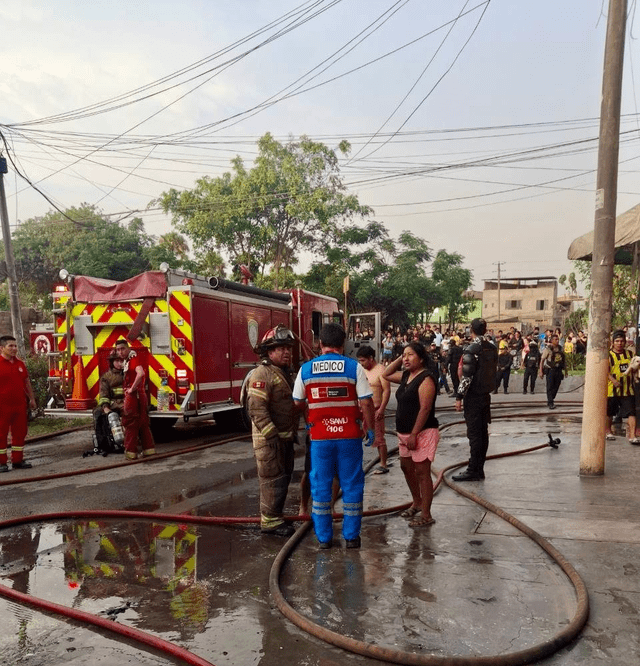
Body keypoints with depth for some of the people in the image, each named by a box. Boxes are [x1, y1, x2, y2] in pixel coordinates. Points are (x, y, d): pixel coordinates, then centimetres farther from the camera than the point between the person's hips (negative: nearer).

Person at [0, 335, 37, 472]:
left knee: (20, 433, 10)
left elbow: (27, 382, 19)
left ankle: (17, 460, 19)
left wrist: (32, 399, 18)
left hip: (20, 404, 6)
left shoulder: (20, 364, 12)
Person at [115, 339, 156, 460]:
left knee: (130, 424, -3)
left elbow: (140, 373, -31)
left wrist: (132, 389, -23)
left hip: (133, 395, -10)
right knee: (143, 424, 12)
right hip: (140, 396, 10)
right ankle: (149, 449, 17)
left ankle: (130, 452, 0)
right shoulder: (127, 361, 18)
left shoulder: (133, 359, -12)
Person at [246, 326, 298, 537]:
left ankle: (276, 517, 27)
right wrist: (272, 435, -24)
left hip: (284, 438, 10)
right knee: (273, 480, -3)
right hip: (269, 440, -10)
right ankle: (270, 521, 7)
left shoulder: (283, 373, 15)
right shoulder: (262, 374, -16)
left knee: (283, 478, 16)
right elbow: (256, 409, -24)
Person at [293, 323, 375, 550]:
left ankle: (323, 537, 18)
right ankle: (351, 536, 18)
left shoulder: (306, 369, 0)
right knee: (351, 485, 11)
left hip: (319, 437, 1)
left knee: (320, 486, 12)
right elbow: (366, 403, -8)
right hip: (349, 436, -1)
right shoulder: (354, 367, -6)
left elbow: (298, 403, 8)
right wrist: (370, 429, 5)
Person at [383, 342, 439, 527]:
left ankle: (426, 516, 5)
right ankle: (417, 503, 39)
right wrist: (399, 360, 9)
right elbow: (386, 375, 24)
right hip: (405, 433, 10)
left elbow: (425, 409, -22)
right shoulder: (405, 376, 10)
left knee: (422, 473, -4)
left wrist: (414, 434, -23)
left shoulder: (425, 379, -17)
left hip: (422, 433, -10)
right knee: (406, 468, 21)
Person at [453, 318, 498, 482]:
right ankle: (479, 469, 18)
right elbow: (494, 370, 13)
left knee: (474, 433, -3)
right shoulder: (492, 347, 7)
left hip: (473, 396, -7)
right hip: (486, 394, 7)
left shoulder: (472, 349, -16)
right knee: (483, 432, 11)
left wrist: (459, 397, -13)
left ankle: (473, 471, 1)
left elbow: (466, 376, -19)